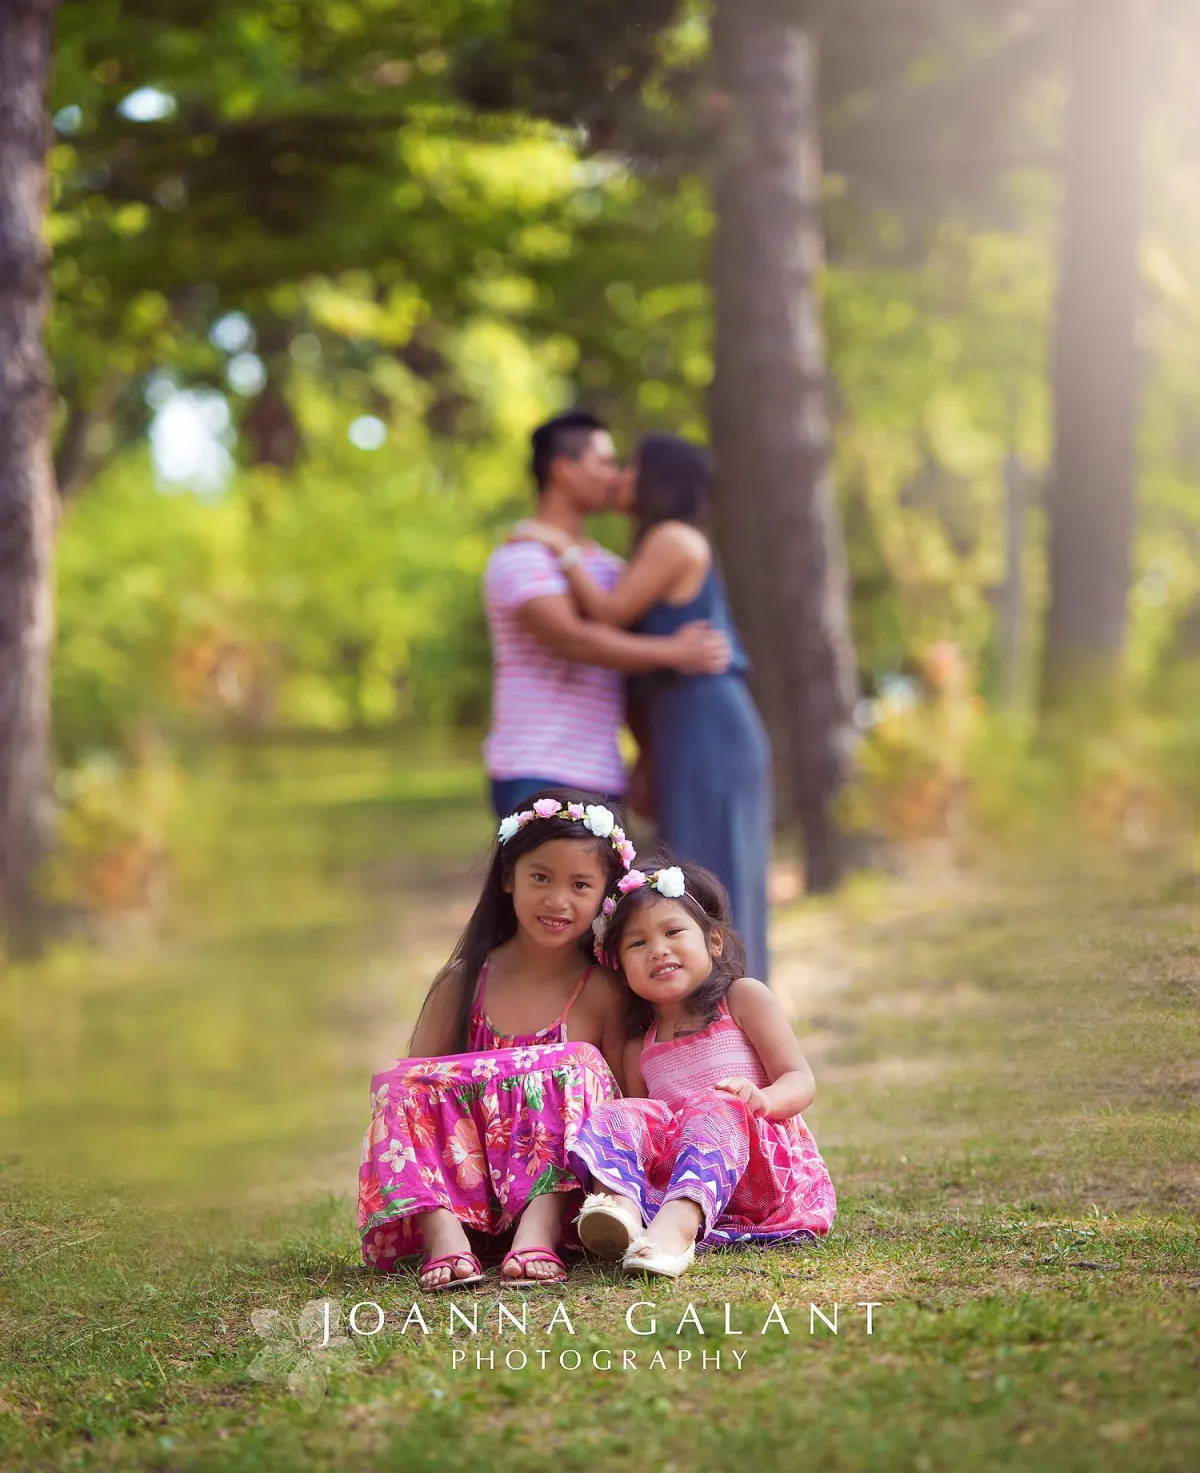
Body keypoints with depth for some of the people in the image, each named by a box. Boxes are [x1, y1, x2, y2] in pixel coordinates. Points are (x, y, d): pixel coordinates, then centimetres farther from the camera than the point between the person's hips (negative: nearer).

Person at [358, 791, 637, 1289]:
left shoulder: (605, 992, 2)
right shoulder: (463, 983, 10)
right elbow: (422, 1069, 7)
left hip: (561, 1178, -2)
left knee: (581, 1064, -25)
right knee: (400, 1083, -18)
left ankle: (541, 1227, -46)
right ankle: (442, 1232, -42)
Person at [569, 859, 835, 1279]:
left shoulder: (743, 998, 9)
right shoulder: (638, 1051, 21)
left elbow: (800, 1081, 0)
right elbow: (639, 1130, 19)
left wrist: (761, 1099, -23)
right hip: (667, 1174, 4)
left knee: (718, 1106, -33)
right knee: (617, 1115, -20)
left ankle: (676, 1226, -63)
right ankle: (619, 1203, -54)